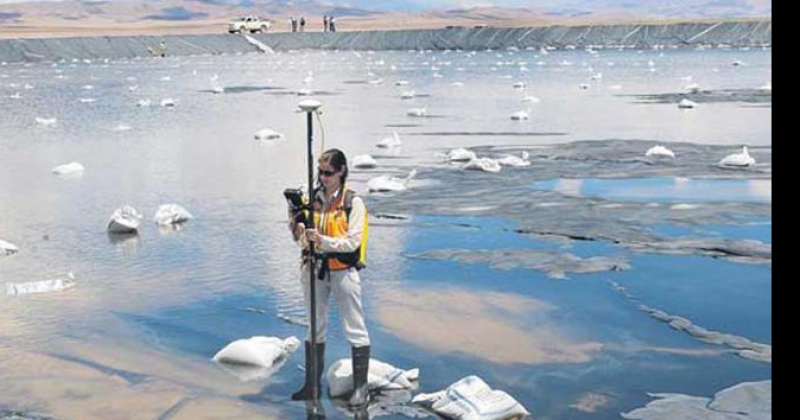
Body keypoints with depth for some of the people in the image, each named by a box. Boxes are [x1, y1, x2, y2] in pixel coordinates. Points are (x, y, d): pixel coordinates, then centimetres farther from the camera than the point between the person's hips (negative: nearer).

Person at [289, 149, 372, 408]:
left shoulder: (353, 202, -10)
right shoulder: (312, 198, 3)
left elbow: (352, 242, -15)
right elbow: (301, 238, 7)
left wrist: (323, 240, -26)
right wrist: (296, 220, -12)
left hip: (343, 270, -5)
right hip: (315, 269, 5)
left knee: (355, 329, 1)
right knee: (315, 327, 14)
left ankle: (361, 387, 9)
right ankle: (312, 385, 24)